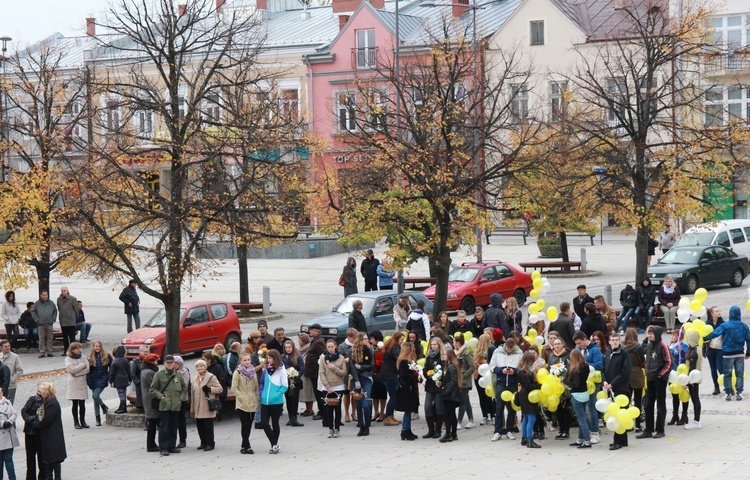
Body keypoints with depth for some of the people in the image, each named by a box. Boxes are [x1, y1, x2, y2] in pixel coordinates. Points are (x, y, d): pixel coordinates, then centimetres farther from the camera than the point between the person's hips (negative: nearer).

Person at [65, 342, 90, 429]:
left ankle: (82, 421, 13)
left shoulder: (83, 358, 9)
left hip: (82, 383, 2)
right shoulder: (68, 359, 0)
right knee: (75, 404, -1)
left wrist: (76, 373, -13)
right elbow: (72, 369, -15)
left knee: (82, 404, 3)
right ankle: (76, 422, 5)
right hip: (73, 385, -2)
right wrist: (83, 365, -7)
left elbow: (87, 369, -4)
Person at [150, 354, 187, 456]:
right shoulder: (159, 374, -3)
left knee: (173, 427, 10)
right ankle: (163, 448, 1)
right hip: (164, 405, -4)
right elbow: (152, 389, 0)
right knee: (164, 427, -4)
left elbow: (184, 387, 20)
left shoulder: (178, 375, 8)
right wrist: (160, 396, -10)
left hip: (176, 405, 4)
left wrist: (180, 398, 8)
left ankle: (172, 446, 20)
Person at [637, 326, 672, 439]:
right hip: (650, 379, 7)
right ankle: (648, 430, 12)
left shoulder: (662, 346, -11)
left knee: (660, 404, 2)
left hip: (660, 379, -7)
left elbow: (669, 363, -13)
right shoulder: (648, 346, 10)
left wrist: (660, 374, -12)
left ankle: (660, 430, 8)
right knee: (648, 405, 8)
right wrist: (647, 373, 12)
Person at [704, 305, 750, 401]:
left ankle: (728, 393, 7)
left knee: (727, 374, 6)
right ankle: (739, 393, 4)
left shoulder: (725, 325, -11)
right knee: (740, 374, 8)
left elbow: (715, 333, -18)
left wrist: (704, 339, -9)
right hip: (739, 353, 2)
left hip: (728, 353, -2)